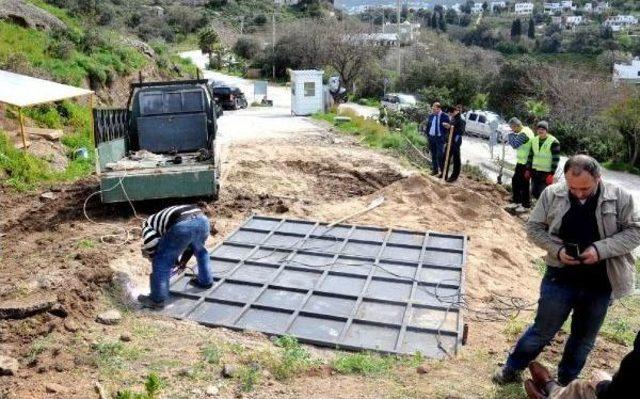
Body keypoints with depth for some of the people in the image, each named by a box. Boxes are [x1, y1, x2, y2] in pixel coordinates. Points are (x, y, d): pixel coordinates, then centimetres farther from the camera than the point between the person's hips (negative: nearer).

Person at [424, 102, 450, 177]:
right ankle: (434, 169, 23)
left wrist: (445, 137, -12)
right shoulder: (431, 116, 5)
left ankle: (441, 171, 3)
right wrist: (428, 135, 7)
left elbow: (447, 127, -6)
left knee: (440, 155, -7)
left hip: (440, 138, -5)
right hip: (431, 137, 5)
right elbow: (428, 126, 13)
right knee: (433, 155, 12)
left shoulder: (445, 116, -9)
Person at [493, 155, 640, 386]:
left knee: (584, 339, 18)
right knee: (543, 330, 9)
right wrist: (557, 249, -17)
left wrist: (601, 249, -20)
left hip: (600, 284, 2)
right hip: (561, 278, -1)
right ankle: (512, 369, 31)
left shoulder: (619, 197, -9)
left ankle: (565, 383, 40)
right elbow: (534, 227, 0)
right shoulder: (552, 194, -9)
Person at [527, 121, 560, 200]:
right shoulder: (534, 140, 8)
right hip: (534, 171, 6)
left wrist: (551, 174, -16)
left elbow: (556, 159, -12)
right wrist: (528, 169, 11)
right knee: (534, 193, 11)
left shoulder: (554, 142, -11)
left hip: (546, 173, -6)